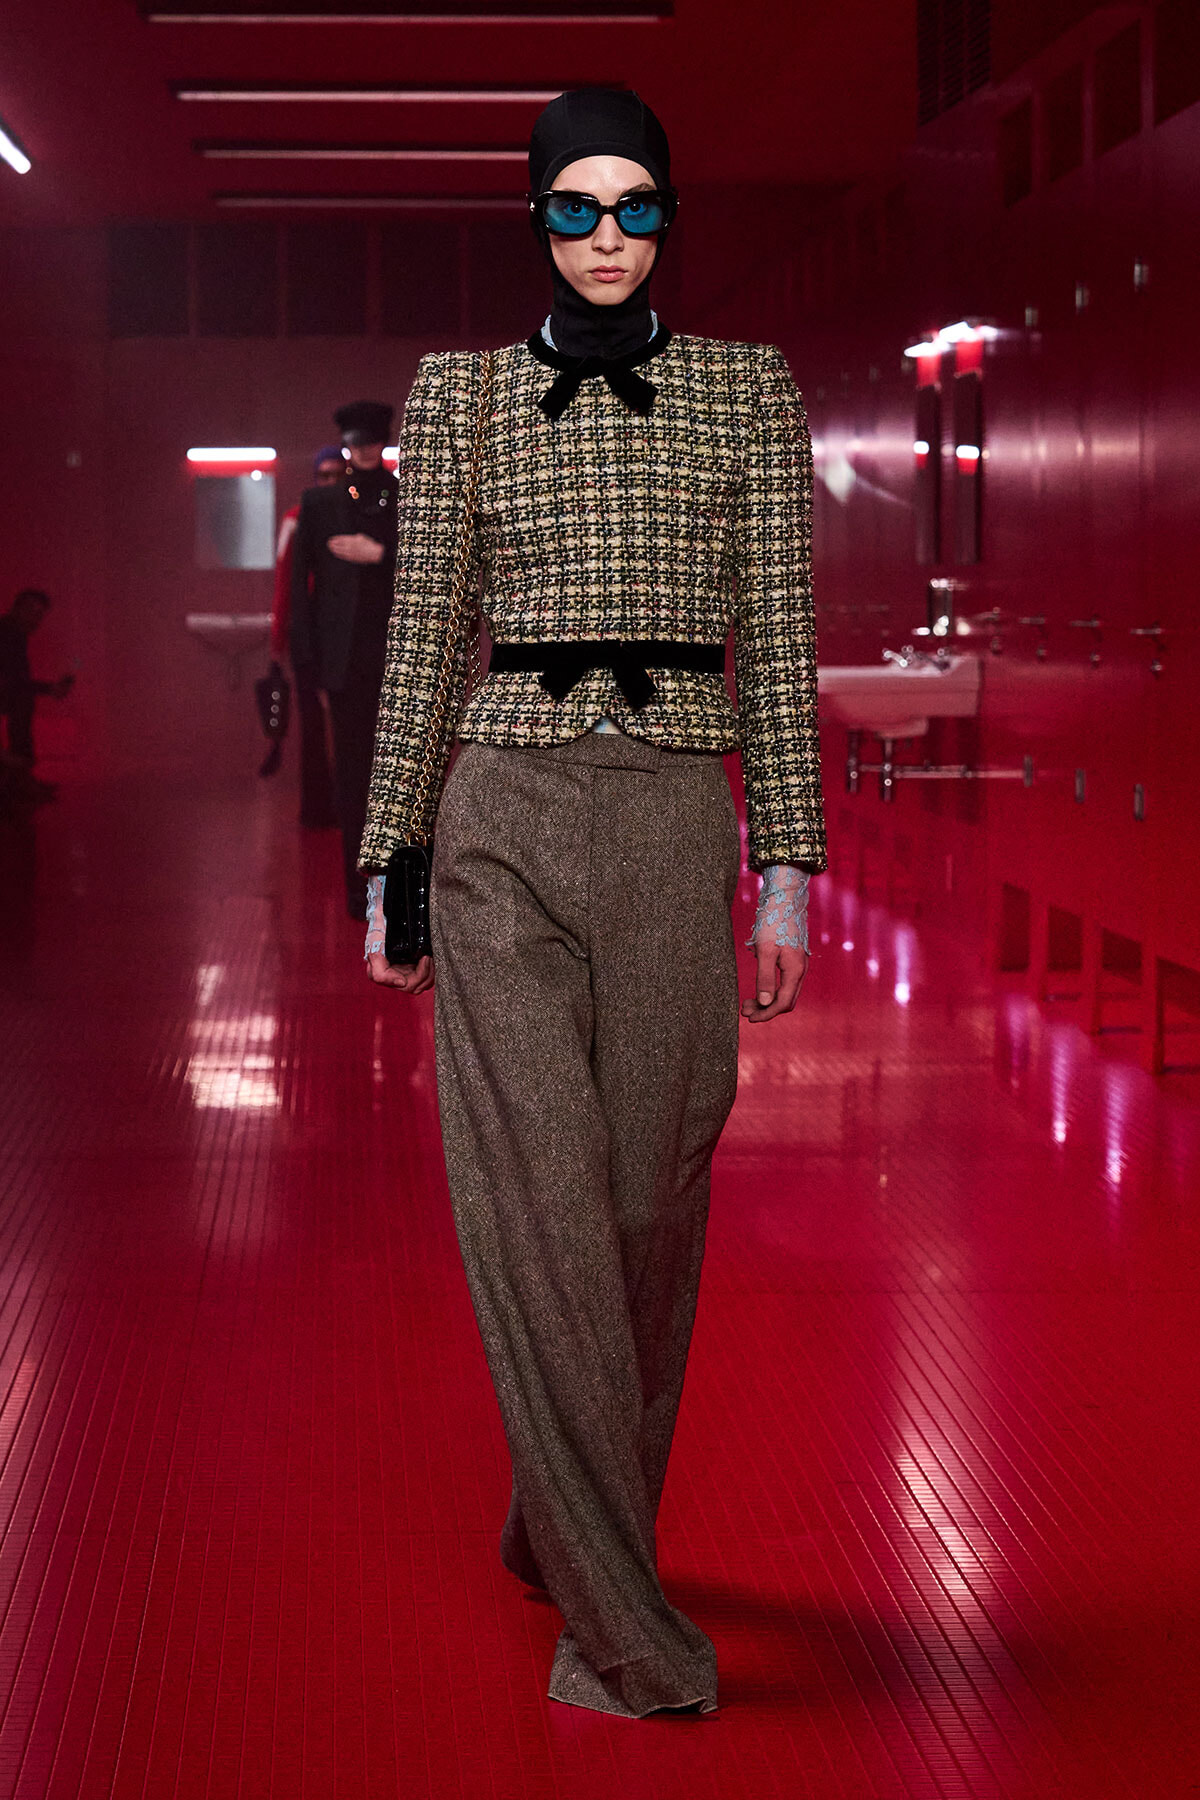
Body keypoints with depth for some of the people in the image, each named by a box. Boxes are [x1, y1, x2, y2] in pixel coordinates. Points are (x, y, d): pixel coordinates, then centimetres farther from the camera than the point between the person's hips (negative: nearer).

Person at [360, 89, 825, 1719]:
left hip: (676, 820, 1)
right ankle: (620, 1623, 0)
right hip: (507, 819, 0)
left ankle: (574, 1531, 30)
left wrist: (788, 866, -1)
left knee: (651, 1197, 5)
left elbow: (778, 638, 5)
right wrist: (390, 867, 5)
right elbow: (423, 636, 8)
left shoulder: (747, 390, 8)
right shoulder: (460, 396, 8)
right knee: (539, 1201, -6)